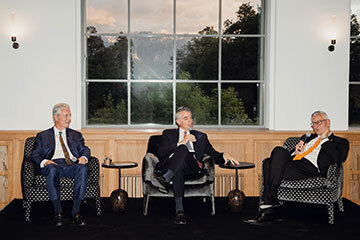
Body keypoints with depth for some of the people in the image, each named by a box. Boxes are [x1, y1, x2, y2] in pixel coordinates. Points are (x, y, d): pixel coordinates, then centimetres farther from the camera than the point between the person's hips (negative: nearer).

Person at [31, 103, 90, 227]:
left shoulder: (76, 135, 28)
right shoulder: (43, 136, 22)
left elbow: (84, 149, 16)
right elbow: (35, 154, 11)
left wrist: (83, 157, -9)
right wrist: (44, 161, -12)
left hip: (71, 165, 2)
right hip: (53, 164, -1)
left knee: (83, 168, -34)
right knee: (52, 169, -39)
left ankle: (75, 211, -34)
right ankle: (58, 212, -31)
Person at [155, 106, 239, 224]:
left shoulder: (200, 136, 30)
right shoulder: (169, 134, 22)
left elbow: (213, 154, 21)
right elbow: (161, 153, 5)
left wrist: (224, 155, -1)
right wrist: (181, 143, -6)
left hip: (192, 166, 2)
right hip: (171, 166, -1)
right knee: (183, 148, -36)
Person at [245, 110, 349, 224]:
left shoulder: (340, 142, 20)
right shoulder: (308, 137, 35)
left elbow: (339, 158, -3)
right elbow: (289, 154, 28)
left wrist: (324, 139, 6)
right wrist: (295, 151, 5)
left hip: (310, 169, -5)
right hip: (293, 161, 5)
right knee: (279, 150, -30)